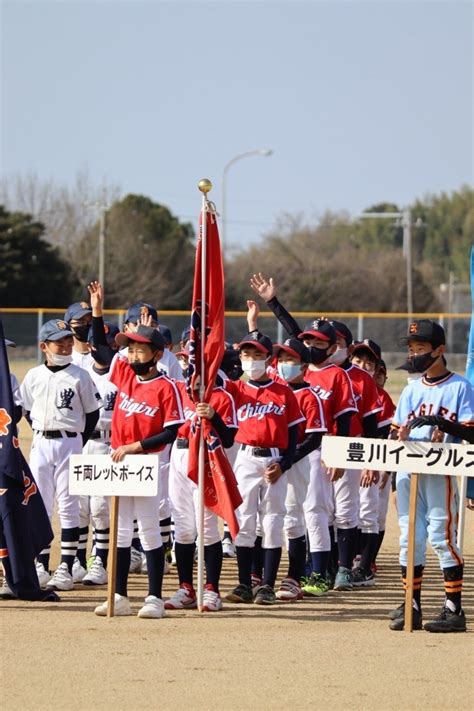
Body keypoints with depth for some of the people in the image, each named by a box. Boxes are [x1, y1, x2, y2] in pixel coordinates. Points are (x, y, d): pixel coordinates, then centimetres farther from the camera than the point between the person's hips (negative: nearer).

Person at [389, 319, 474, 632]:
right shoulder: (412, 389, 17)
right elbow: (398, 430, 15)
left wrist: (444, 430, -25)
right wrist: (401, 435, -9)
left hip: (440, 472, -6)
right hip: (408, 470, 6)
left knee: (442, 535, -9)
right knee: (409, 537, 5)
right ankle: (412, 605, 12)